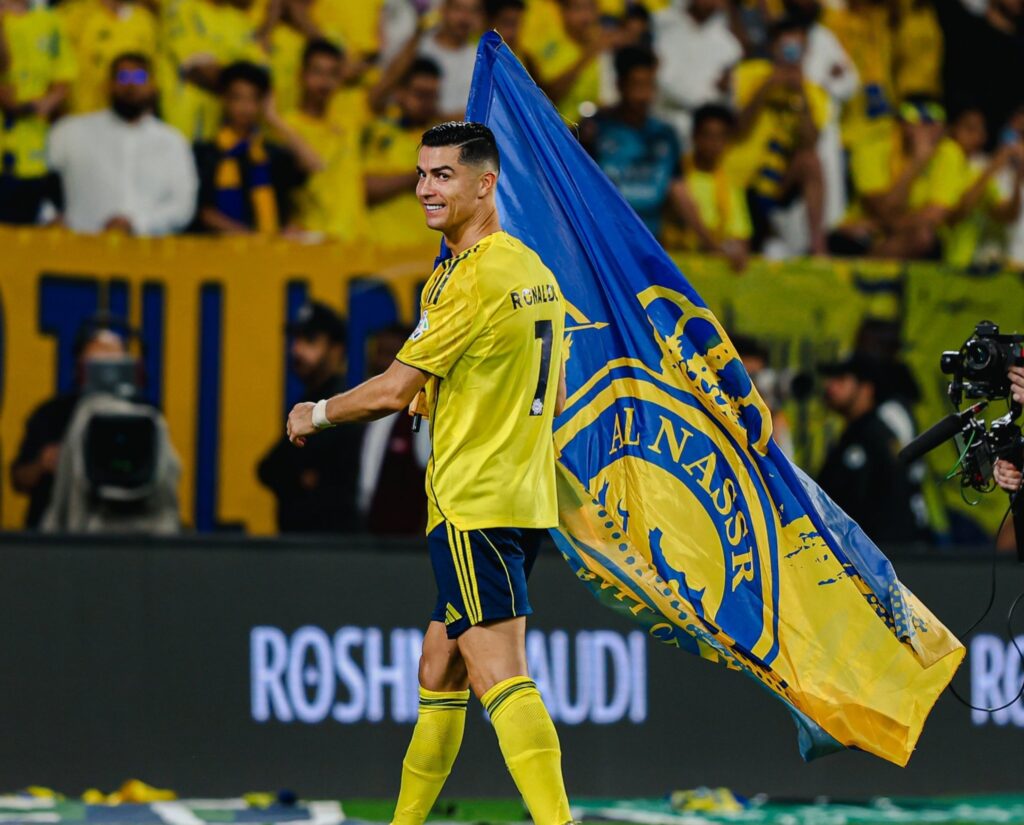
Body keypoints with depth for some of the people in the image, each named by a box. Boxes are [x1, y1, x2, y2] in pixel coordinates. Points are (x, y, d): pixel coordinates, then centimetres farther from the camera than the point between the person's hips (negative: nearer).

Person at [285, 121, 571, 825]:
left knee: (498, 676, -16)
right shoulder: (535, 271, 14)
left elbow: (394, 391, -12)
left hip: (473, 504, -10)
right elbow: (555, 397, 23)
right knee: (438, 674, 16)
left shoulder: (471, 278, -14)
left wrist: (317, 415, 4)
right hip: (524, 499, 10)